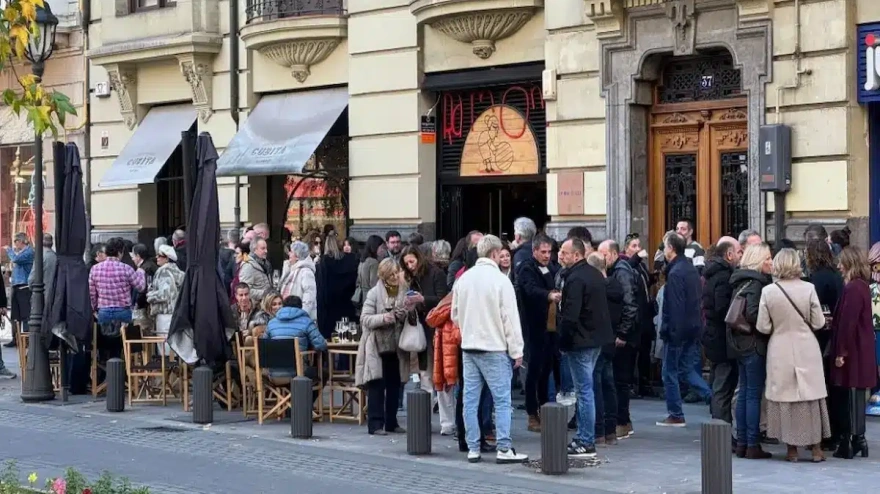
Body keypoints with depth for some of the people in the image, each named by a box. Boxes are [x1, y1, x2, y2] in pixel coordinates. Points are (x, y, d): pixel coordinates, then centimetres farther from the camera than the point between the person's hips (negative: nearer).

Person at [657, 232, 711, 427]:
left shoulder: (675, 273, -18)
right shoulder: (691, 268, 11)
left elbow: (675, 307, -22)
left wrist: (669, 331, -19)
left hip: (678, 330, -9)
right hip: (693, 328, 9)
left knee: (670, 372, 3)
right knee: (687, 369, 17)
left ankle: (676, 415, 8)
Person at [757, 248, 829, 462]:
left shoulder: (768, 291, -9)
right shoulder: (808, 288, -10)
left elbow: (763, 327, -7)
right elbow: (818, 323, -5)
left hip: (780, 351, 0)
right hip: (806, 349, 0)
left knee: (786, 396, 9)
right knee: (811, 395, 10)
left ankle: (792, 448, 12)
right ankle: (816, 448, 14)